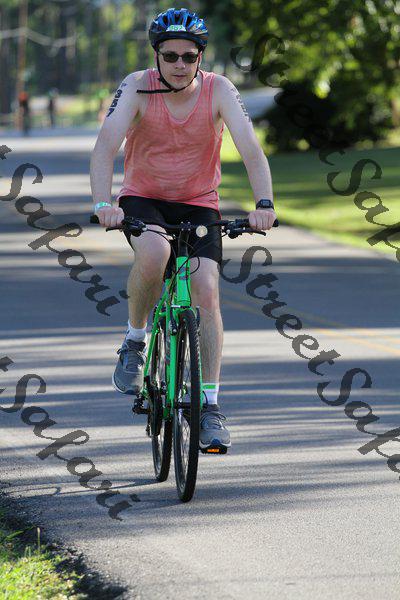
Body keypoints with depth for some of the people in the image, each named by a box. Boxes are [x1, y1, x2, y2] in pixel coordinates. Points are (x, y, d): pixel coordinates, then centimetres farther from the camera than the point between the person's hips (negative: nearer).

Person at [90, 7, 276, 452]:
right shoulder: (137, 87, -17)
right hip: (143, 199, -1)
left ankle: (209, 404, -9)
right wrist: (103, 203, -45)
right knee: (153, 254, -34)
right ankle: (134, 342, -9)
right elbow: (106, 144, -29)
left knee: (206, 291, -17)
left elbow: (251, 150, -25)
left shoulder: (218, 90, -15)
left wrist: (263, 204, -42)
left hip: (198, 204, 1)